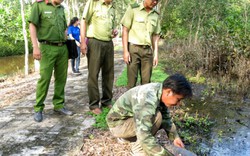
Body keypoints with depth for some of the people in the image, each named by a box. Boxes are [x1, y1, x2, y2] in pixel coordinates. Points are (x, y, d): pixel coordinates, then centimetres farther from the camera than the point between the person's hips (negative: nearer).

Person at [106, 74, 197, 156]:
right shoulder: (147, 101, -36)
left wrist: (175, 137, -7)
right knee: (156, 117, -27)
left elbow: (166, 118, 4)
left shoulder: (160, 91, -9)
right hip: (117, 124, -9)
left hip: (131, 117, 9)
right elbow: (144, 138, -39)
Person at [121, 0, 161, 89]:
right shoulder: (133, 9, -4)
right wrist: (125, 51, -11)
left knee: (146, 81, 4)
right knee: (132, 80, -2)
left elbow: (155, 36, 14)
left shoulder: (156, 15, 9)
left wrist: (156, 54, 8)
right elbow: (125, 30, -5)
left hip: (147, 50, 4)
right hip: (133, 49, -4)